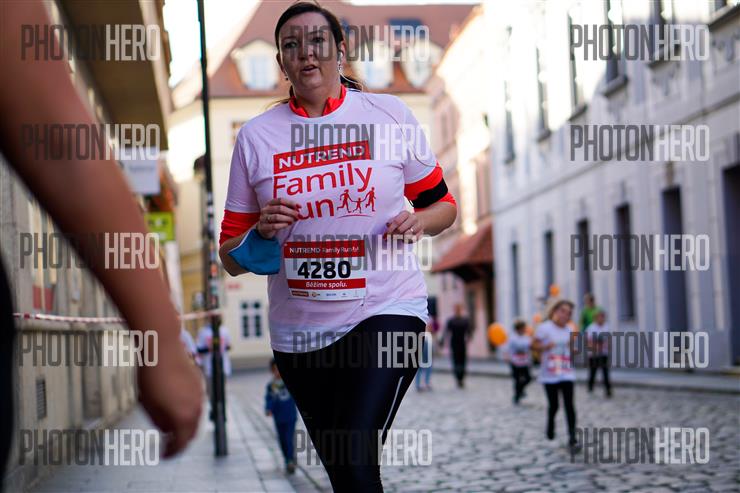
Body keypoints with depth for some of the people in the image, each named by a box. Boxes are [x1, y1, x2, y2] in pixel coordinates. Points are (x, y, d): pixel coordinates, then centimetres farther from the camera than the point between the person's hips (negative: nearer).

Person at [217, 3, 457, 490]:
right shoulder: (255, 136, 4)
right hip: (298, 331, 3)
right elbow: (232, 257, 8)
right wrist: (261, 231, -14)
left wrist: (418, 221, -11)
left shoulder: (390, 113, 1)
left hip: (385, 310, -3)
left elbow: (442, 204, 11)